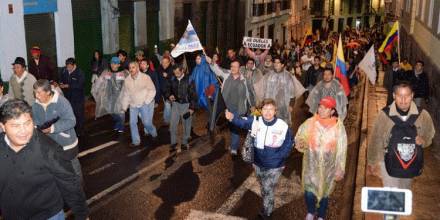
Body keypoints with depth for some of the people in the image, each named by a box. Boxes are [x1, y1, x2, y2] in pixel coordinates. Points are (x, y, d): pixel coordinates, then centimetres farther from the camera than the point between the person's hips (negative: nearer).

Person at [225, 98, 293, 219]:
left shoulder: (283, 126, -18)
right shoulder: (255, 121, -12)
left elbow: (288, 144, -4)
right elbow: (242, 121, -28)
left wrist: (279, 157, -8)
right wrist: (232, 117, -49)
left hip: (274, 166, -3)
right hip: (258, 164, 4)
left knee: (268, 189, 5)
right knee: (264, 188, 23)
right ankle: (267, 209, 48)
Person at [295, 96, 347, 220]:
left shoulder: (338, 126, -13)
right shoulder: (310, 122, -11)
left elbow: (341, 149, -7)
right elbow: (300, 136, -1)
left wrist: (340, 169, -6)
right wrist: (300, 143, -25)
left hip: (328, 167, 0)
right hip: (311, 164, 0)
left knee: (324, 192, 16)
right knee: (309, 192, -2)